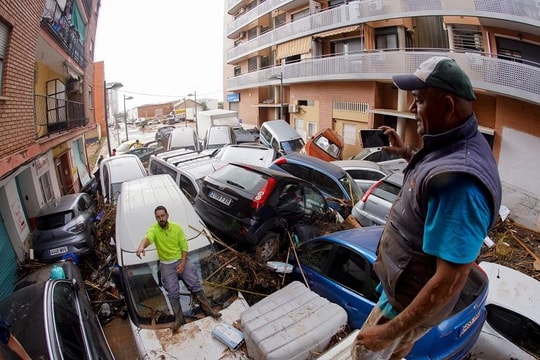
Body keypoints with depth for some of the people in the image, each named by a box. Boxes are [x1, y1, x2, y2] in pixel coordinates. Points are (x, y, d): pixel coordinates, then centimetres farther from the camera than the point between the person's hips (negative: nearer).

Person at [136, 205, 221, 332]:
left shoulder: (177, 227, -4)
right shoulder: (154, 229, -10)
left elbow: (184, 246, -2)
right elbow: (147, 238, -35)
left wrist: (183, 263, -12)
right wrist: (141, 246, -59)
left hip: (181, 260, 1)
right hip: (166, 264, 0)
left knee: (195, 283, -9)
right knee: (173, 292, -11)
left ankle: (207, 308, 1)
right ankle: (179, 317, 1)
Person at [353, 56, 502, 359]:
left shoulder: (459, 180, -37)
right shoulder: (458, 144, -5)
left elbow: (451, 280, -34)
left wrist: (389, 331, -25)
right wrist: (408, 155, 6)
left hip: (415, 302, -8)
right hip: (408, 287, 9)